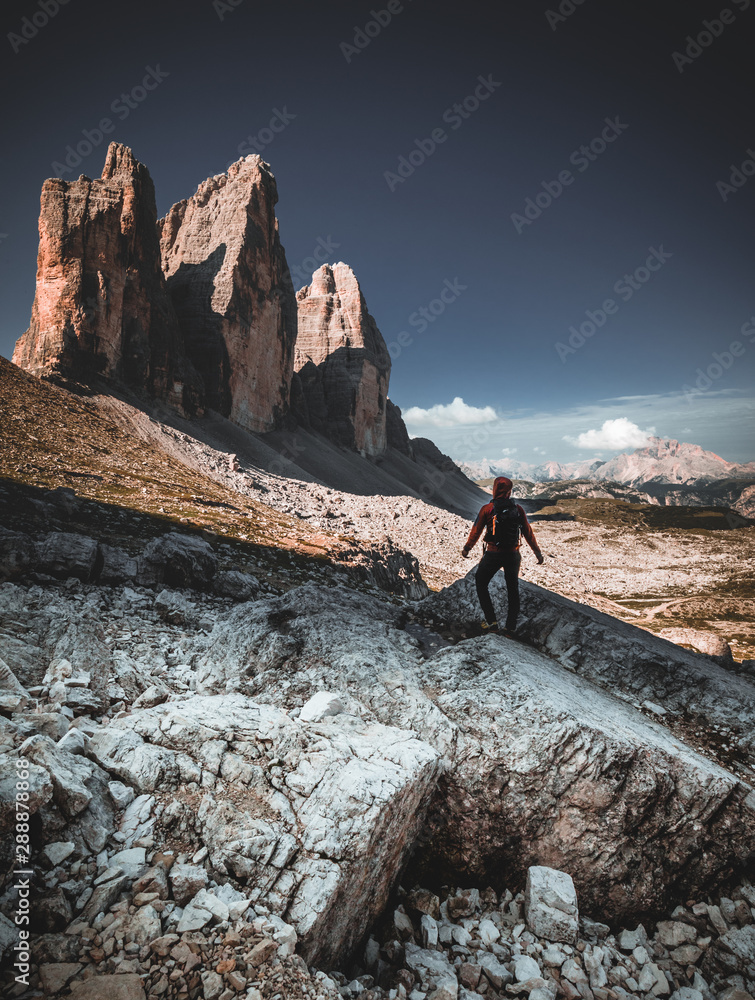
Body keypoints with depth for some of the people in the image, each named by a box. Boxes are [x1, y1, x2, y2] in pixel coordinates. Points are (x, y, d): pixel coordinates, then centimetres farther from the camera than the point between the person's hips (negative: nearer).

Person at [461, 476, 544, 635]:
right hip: (513, 555, 3)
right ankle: (510, 627, 18)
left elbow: (476, 531, 0)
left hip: (493, 554, -3)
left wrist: (467, 548, 15)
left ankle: (491, 622, 9)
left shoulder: (487, 509, -7)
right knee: (513, 589, 16)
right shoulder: (518, 509, -1)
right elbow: (528, 532, 4)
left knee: (481, 584, 14)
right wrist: (537, 552, 16)